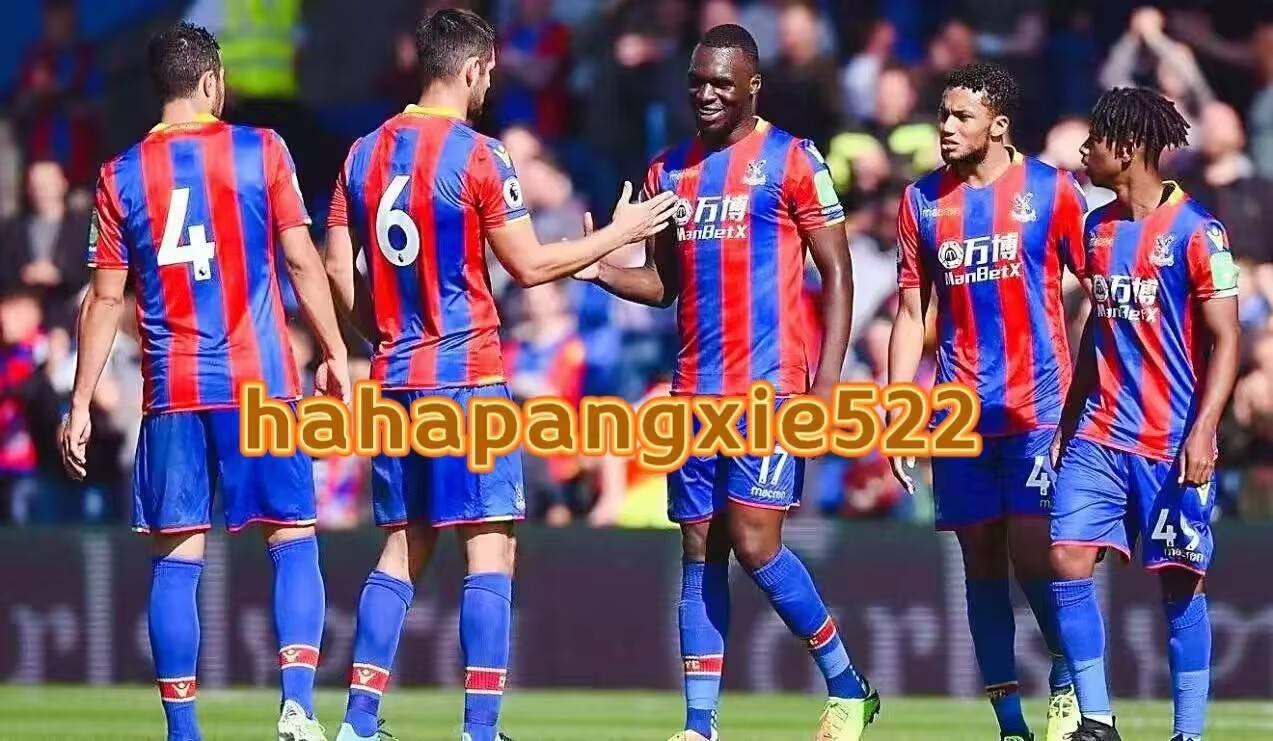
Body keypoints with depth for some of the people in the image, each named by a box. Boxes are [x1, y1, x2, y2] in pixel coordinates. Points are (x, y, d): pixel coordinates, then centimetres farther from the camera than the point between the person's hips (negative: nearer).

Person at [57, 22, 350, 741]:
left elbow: (106, 299, 4)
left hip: (172, 391, 2)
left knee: (177, 557, 4)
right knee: (294, 540, 6)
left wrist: (80, 403, 9)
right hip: (261, 383, -2)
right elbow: (302, 260, -2)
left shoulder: (122, 176, 4)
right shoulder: (261, 151, 0)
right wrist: (336, 353, 7)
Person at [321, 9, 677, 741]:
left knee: (404, 547, 12)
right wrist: (619, 233, 4)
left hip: (394, 377, 7)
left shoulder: (365, 154, 7)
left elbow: (339, 268, 10)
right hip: (468, 377, -6)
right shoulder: (477, 156, -10)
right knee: (490, 545, -4)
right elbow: (530, 265, -7)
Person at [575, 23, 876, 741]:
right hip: (696, 391, 6)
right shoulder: (669, 170, 14)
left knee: (753, 542, -13)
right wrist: (600, 271, -1)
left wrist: (828, 382, -13)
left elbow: (837, 275, -4)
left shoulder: (791, 161, -4)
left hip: (769, 387, -6)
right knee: (700, 551, 4)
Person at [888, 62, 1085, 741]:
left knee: (1034, 558, -10)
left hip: (1037, 408, -3)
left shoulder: (1052, 191, -3)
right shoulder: (922, 200, 7)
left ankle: (1066, 679, 14)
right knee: (982, 562, 4)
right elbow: (911, 311, 10)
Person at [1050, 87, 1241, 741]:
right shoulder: (1099, 228, 10)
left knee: (1180, 586, 0)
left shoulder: (1195, 232, -10)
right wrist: (1068, 422, 18)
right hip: (1100, 436, 6)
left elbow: (1226, 340, -11)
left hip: (1173, 444, -6)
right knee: (1068, 563, -3)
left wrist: (1202, 432, -20)